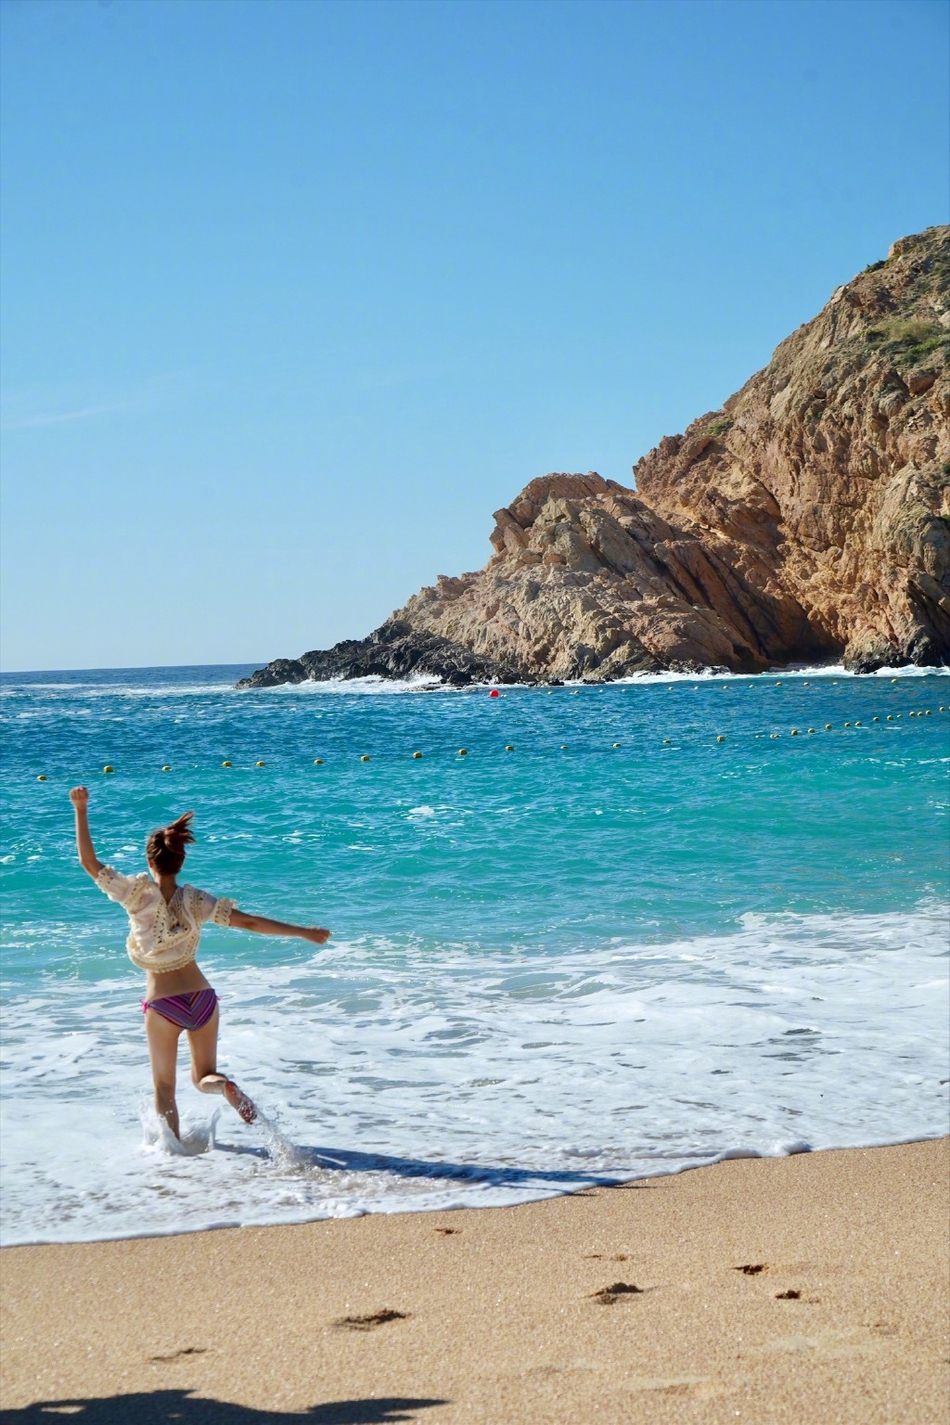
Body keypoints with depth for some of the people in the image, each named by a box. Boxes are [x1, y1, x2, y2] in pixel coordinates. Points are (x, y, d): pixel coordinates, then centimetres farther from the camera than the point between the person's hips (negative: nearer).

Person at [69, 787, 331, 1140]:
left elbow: (90, 863, -9)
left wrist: (81, 809, -7)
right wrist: (304, 932, -2)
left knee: (164, 1086, 13)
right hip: (201, 996, 2)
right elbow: (250, 922, -7)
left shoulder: (139, 895, -12)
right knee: (204, 1075, 16)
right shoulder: (194, 900, -5)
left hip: (162, 1004, -2)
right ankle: (226, 1086, -17)